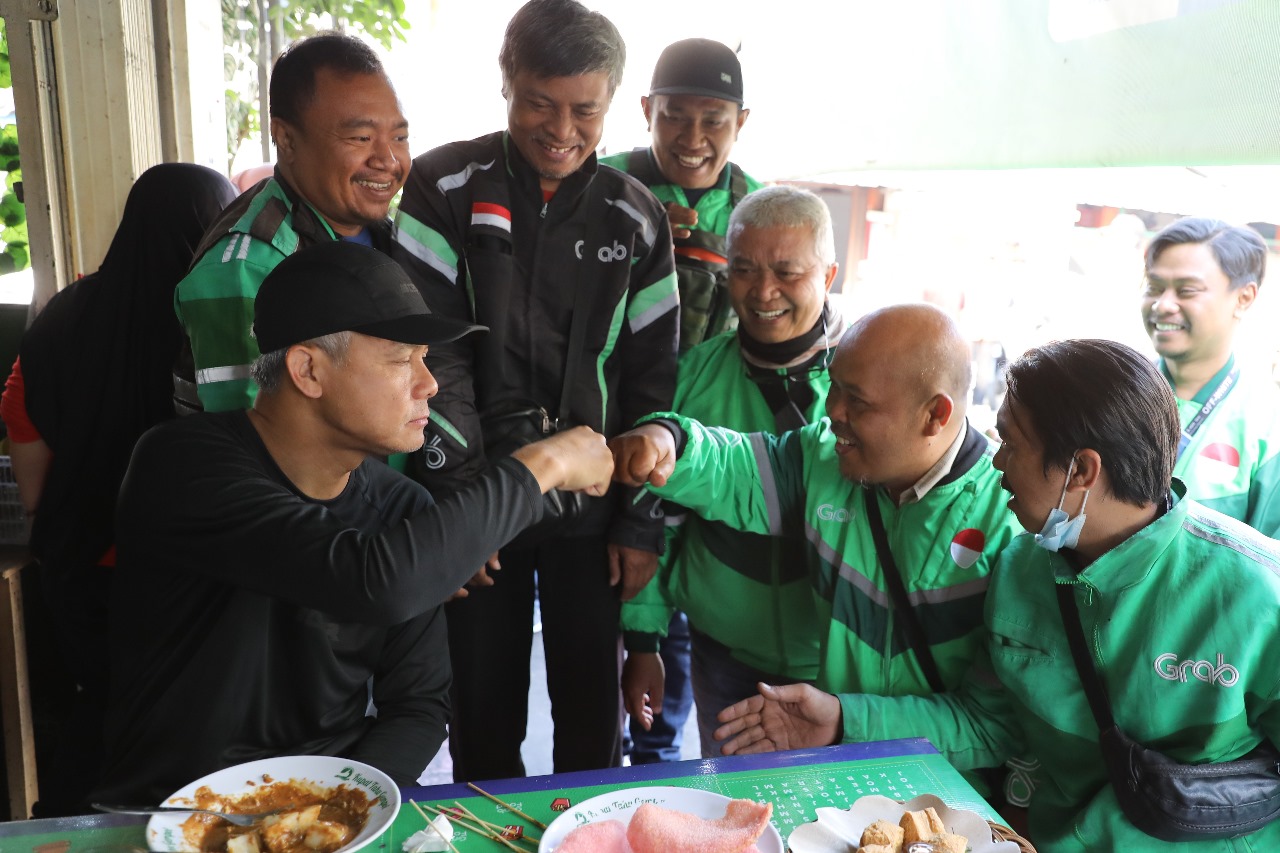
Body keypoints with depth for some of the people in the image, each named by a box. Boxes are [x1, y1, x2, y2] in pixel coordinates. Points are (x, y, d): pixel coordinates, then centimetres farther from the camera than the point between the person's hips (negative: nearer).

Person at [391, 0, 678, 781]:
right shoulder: (445, 189, -4)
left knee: (594, 712, 11)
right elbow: (433, 355, -8)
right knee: (484, 714, 11)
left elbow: (653, 380, 3)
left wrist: (642, 523, 0)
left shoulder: (636, 218, 2)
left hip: (591, 508, 1)